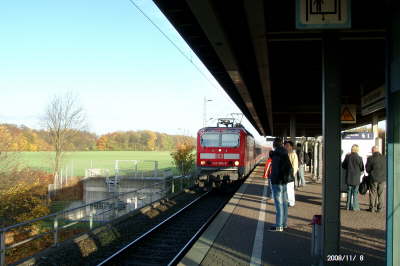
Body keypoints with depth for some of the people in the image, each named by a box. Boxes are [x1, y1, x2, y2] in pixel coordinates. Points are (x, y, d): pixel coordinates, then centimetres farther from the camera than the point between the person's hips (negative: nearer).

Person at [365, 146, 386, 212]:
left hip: (374, 179, -2)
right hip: (383, 178, 2)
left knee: (373, 193, 7)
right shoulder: (384, 158, -1)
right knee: (381, 194, 10)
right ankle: (379, 208, 12)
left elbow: (367, 169, -5)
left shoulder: (370, 159, -10)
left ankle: (372, 208, 10)